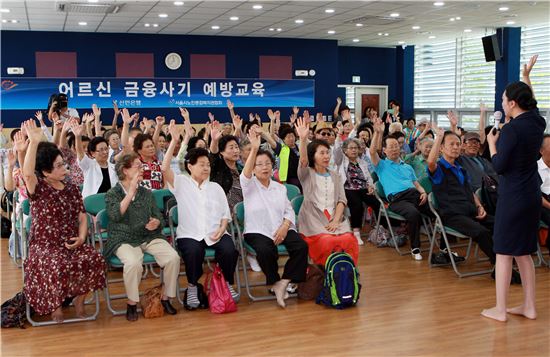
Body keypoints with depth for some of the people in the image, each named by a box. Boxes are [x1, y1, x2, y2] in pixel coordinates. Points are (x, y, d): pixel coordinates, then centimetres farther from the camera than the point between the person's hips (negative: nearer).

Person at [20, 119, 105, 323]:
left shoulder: (72, 189, 11)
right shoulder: (38, 188, -4)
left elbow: (82, 217, 12)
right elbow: (27, 173, -28)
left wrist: (81, 237, -9)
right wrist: (34, 142, -39)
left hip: (72, 243, 4)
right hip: (44, 245, -4)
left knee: (95, 261, -25)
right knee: (57, 267, -35)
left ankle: (79, 299, 0)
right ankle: (55, 304, -4)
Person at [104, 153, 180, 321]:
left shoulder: (146, 193, 15)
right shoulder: (112, 194, 2)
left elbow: (158, 216, 15)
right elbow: (115, 215, -18)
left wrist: (156, 223, -10)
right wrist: (131, 191, -19)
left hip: (149, 237, 4)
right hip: (124, 240, -4)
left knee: (173, 257, -23)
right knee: (133, 263, -36)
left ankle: (166, 298, -2)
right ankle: (132, 303, -12)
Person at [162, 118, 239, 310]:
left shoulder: (216, 187, 18)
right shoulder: (181, 183, 8)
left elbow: (226, 213, 15)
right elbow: (165, 168, -11)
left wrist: (222, 229, -6)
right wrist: (174, 140, -15)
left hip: (215, 233, 3)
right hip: (190, 234, -2)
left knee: (229, 249, -27)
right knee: (194, 251, -34)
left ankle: (228, 284, -1)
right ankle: (192, 287, -8)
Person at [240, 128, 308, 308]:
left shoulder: (280, 188, 18)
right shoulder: (249, 185, 4)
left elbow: (289, 210, 11)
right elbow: (245, 174, -20)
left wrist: (284, 227, -11)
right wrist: (254, 149, -35)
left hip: (281, 229, 4)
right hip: (257, 231, -4)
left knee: (301, 246, -24)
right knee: (266, 250, -35)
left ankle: (283, 282, -13)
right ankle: (274, 282, -8)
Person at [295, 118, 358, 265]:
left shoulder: (335, 177, 19)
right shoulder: (307, 174, 8)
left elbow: (342, 200, 8)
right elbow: (303, 160, -15)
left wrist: (335, 221, -10)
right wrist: (303, 139, -32)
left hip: (334, 217, 3)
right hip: (313, 219, -3)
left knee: (348, 240, -26)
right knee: (328, 242, -31)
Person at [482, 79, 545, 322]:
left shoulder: (512, 129, -19)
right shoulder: (538, 123, 5)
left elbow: (499, 166, -17)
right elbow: (532, 105, 29)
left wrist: (492, 143, -2)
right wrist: (525, 78, 34)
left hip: (513, 197, -8)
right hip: (532, 195, 8)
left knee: (504, 252, 1)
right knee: (523, 252, 16)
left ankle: (500, 310, 8)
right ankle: (529, 306, 22)